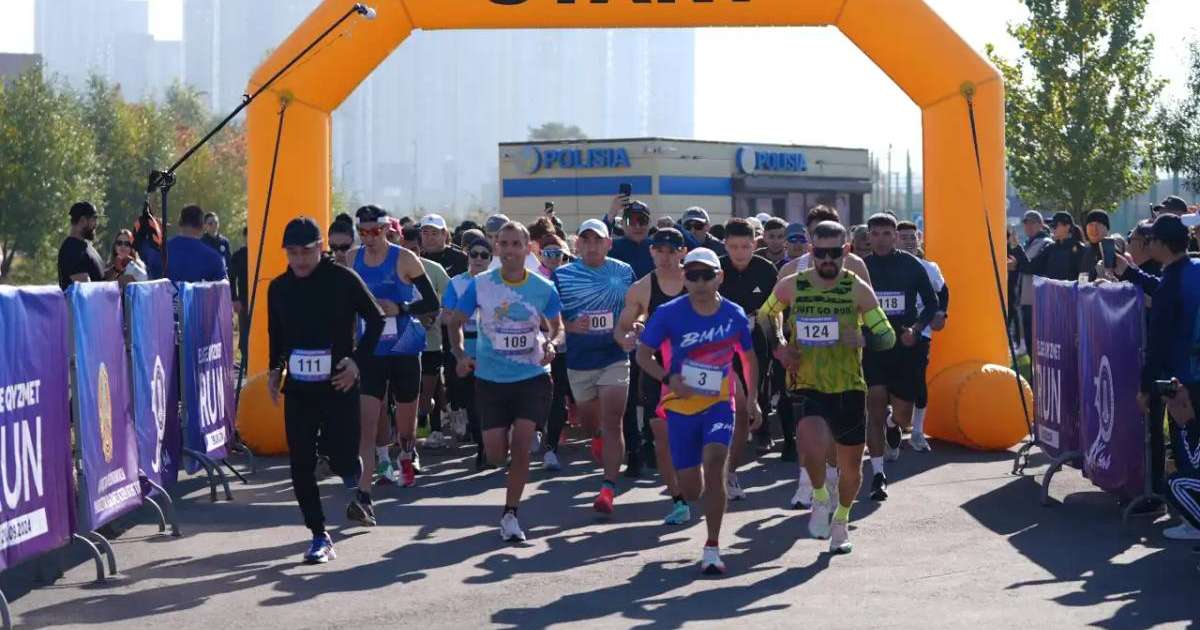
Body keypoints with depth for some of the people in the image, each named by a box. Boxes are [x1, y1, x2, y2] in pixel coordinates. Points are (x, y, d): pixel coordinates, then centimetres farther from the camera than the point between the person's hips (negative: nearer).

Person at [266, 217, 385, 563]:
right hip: (298, 388, 4)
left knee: (341, 456, -8)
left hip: (338, 384, -4)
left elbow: (376, 320, -1)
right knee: (301, 465, -2)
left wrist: (357, 361, -8)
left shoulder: (343, 279, -7)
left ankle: (356, 489, 30)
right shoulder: (279, 287, 6)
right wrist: (275, 369, 9)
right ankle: (319, 536, 7)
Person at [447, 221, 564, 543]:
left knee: (521, 446, -12)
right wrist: (460, 355, -11)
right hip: (490, 379, 1)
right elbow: (456, 322, 5)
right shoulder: (480, 285, -5)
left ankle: (510, 515, 3)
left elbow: (556, 325, 12)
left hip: (532, 376, -1)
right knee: (496, 455, 0)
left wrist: (549, 343, -10)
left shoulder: (543, 288, -4)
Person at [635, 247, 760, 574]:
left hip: (719, 404, 0)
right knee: (691, 490, 4)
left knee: (714, 464, -23)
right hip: (680, 406, 0)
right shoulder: (669, 314, -9)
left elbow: (749, 357, 14)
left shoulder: (734, 315, -2)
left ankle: (712, 548, -15)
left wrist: (752, 399, 8)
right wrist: (667, 378, -19)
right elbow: (643, 353, -2)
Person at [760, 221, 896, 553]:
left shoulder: (858, 289, -4)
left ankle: (842, 520, 39)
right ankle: (822, 495, 5)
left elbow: (888, 336, -1)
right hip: (807, 385, -1)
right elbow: (765, 314, 18)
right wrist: (779, 346, 1)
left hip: (849, 387, 2)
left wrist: (864, 339, -23)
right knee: (814, 446, -27)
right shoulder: (791, 286, -2)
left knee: (851, 461, 11)